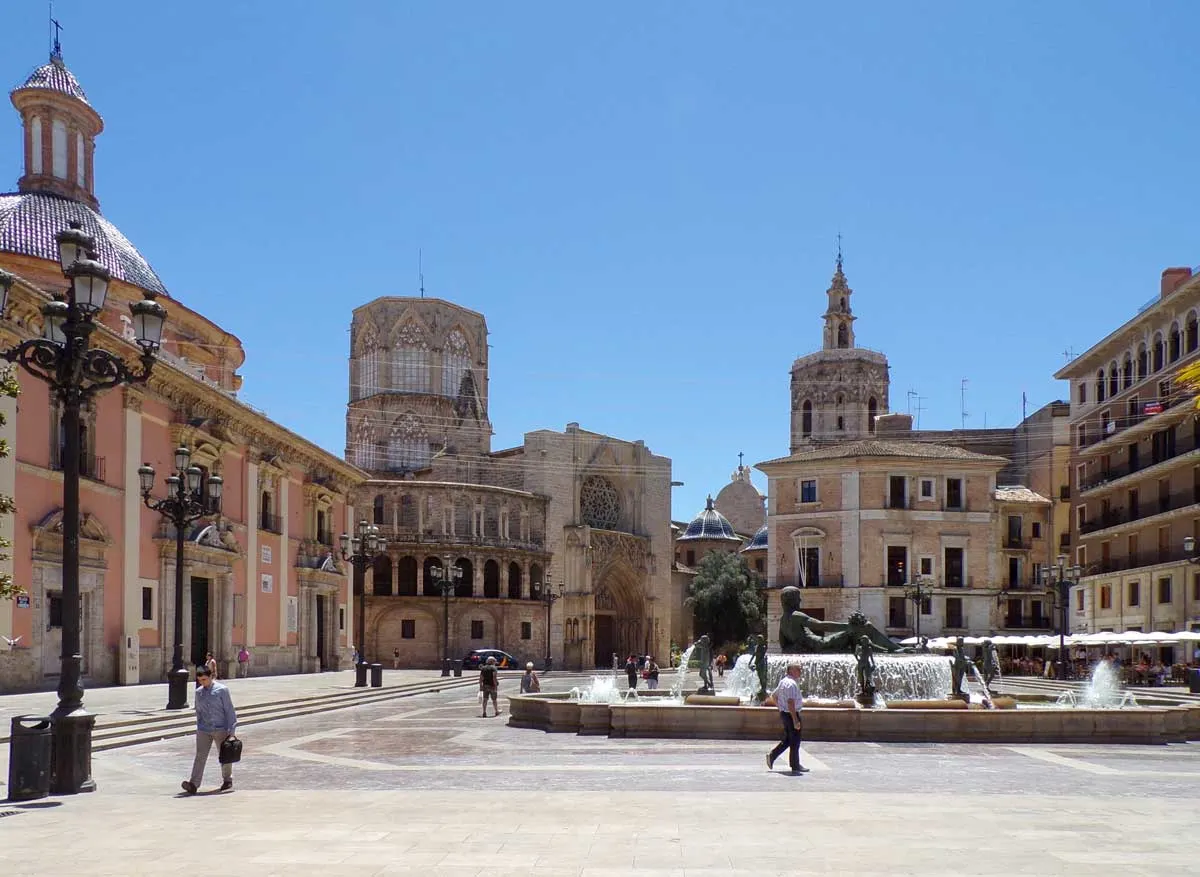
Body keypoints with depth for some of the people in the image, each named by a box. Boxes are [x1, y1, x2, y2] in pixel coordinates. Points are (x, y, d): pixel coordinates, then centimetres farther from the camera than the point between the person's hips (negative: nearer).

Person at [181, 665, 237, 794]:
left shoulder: (222, 690, -7)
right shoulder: (198, 692, 6)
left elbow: (229, 710, -5)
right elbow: (198, 711, 16)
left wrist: (231, 730, -7)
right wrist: (199, 727, 17)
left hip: (220, 729, -3)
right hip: (204, 730, 3)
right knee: (200, 756, -8)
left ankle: (227, 780, 30)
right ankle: (193, 784, -14)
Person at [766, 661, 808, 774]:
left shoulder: (783, 681, 11)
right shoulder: (791, 684, -21)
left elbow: (774, 695, 22)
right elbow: (790, 703, -27)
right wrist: (795, 720, -27)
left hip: (784, 713, 10)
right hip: (791, 714, -10)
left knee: (787, 740, 18)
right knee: (795, 741, 1)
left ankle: (771, 755, 14)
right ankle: (795, 766, 9)